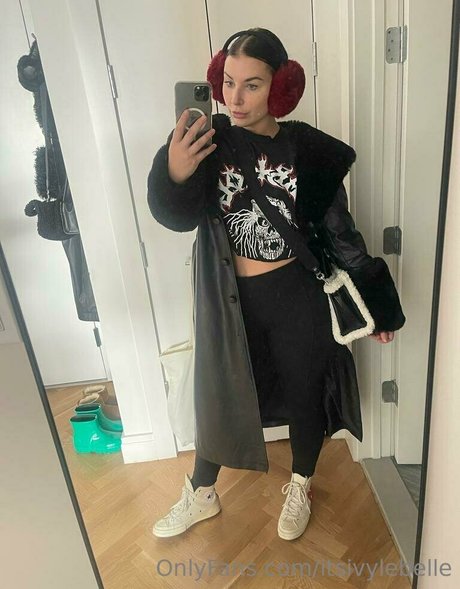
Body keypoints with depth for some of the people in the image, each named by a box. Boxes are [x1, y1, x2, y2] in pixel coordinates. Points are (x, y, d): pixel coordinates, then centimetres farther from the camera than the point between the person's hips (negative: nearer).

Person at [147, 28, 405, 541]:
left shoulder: (307, 148, -8)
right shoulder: (210, 143, -7)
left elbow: (339, 229, -2)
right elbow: (176, 217, -13)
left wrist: (376, 302, 0)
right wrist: (173, 174, -35)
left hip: (298, 297, 0)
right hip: (231, 300, 1)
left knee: (303, 394, 16)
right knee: (218, 395, 16)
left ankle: (299, 488, 46)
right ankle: (201, 494, 43)